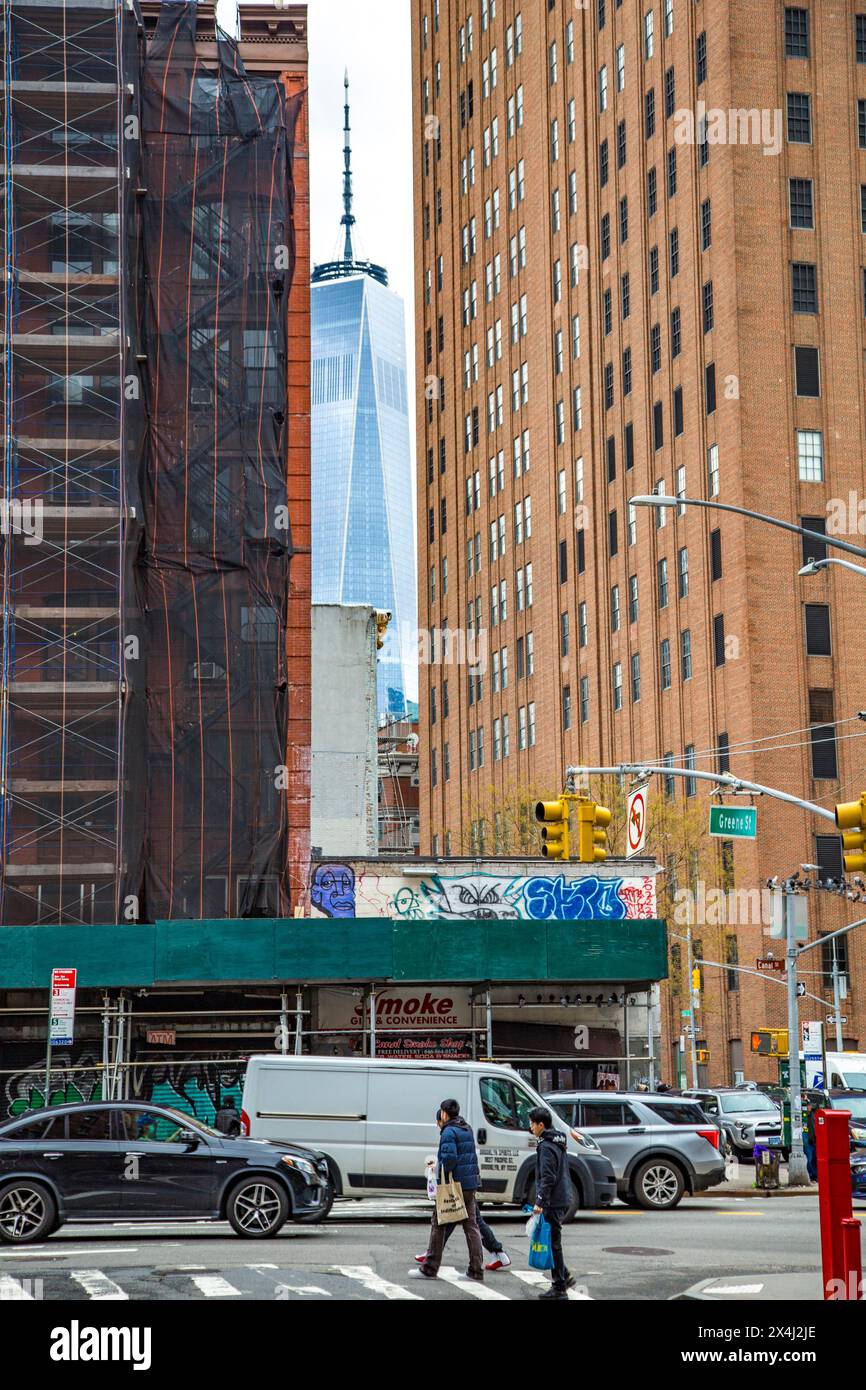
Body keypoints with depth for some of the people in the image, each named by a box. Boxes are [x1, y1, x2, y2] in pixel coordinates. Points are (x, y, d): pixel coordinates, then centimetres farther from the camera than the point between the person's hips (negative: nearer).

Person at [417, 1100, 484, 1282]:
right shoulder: (467, 1130, 14)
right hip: (470, 1184, 8)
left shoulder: (449, 1132, -13)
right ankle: (477, 1271, 6)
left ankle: (430, 1268, 8)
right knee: (471, 1226, 9)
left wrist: (440, 1169, -9)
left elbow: (449, 1158, -25)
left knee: (439, 1224, 3)